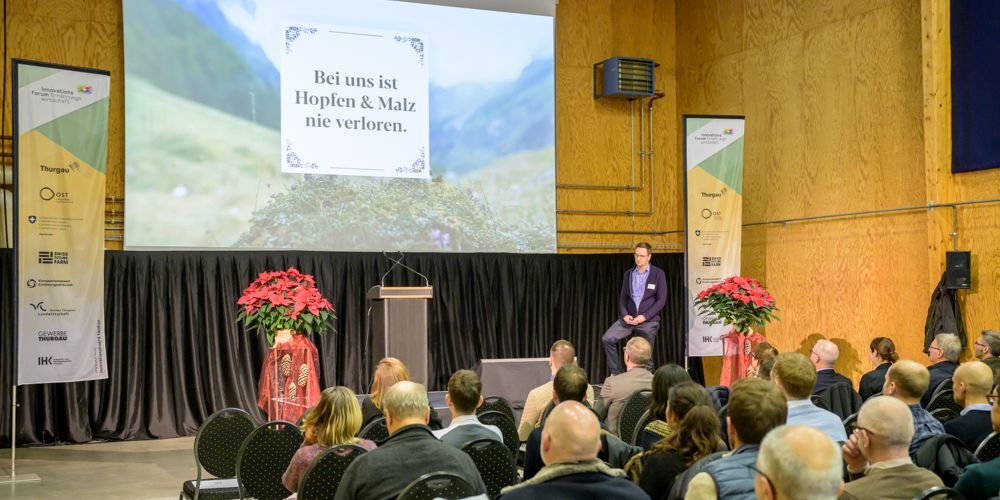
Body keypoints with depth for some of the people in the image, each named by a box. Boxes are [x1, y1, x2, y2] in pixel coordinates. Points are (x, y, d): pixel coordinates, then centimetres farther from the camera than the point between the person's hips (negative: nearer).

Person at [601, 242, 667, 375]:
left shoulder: (658, 274, -2)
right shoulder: (628, 274, 11)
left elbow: (661, 300, -6)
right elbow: (622, 297, 11)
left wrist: (644, 317, -14)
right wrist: (624, 315, -8)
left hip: (648, 320, -3)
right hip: (629, 318, 4)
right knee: (607, 339, -14)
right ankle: (616, 373, -7)